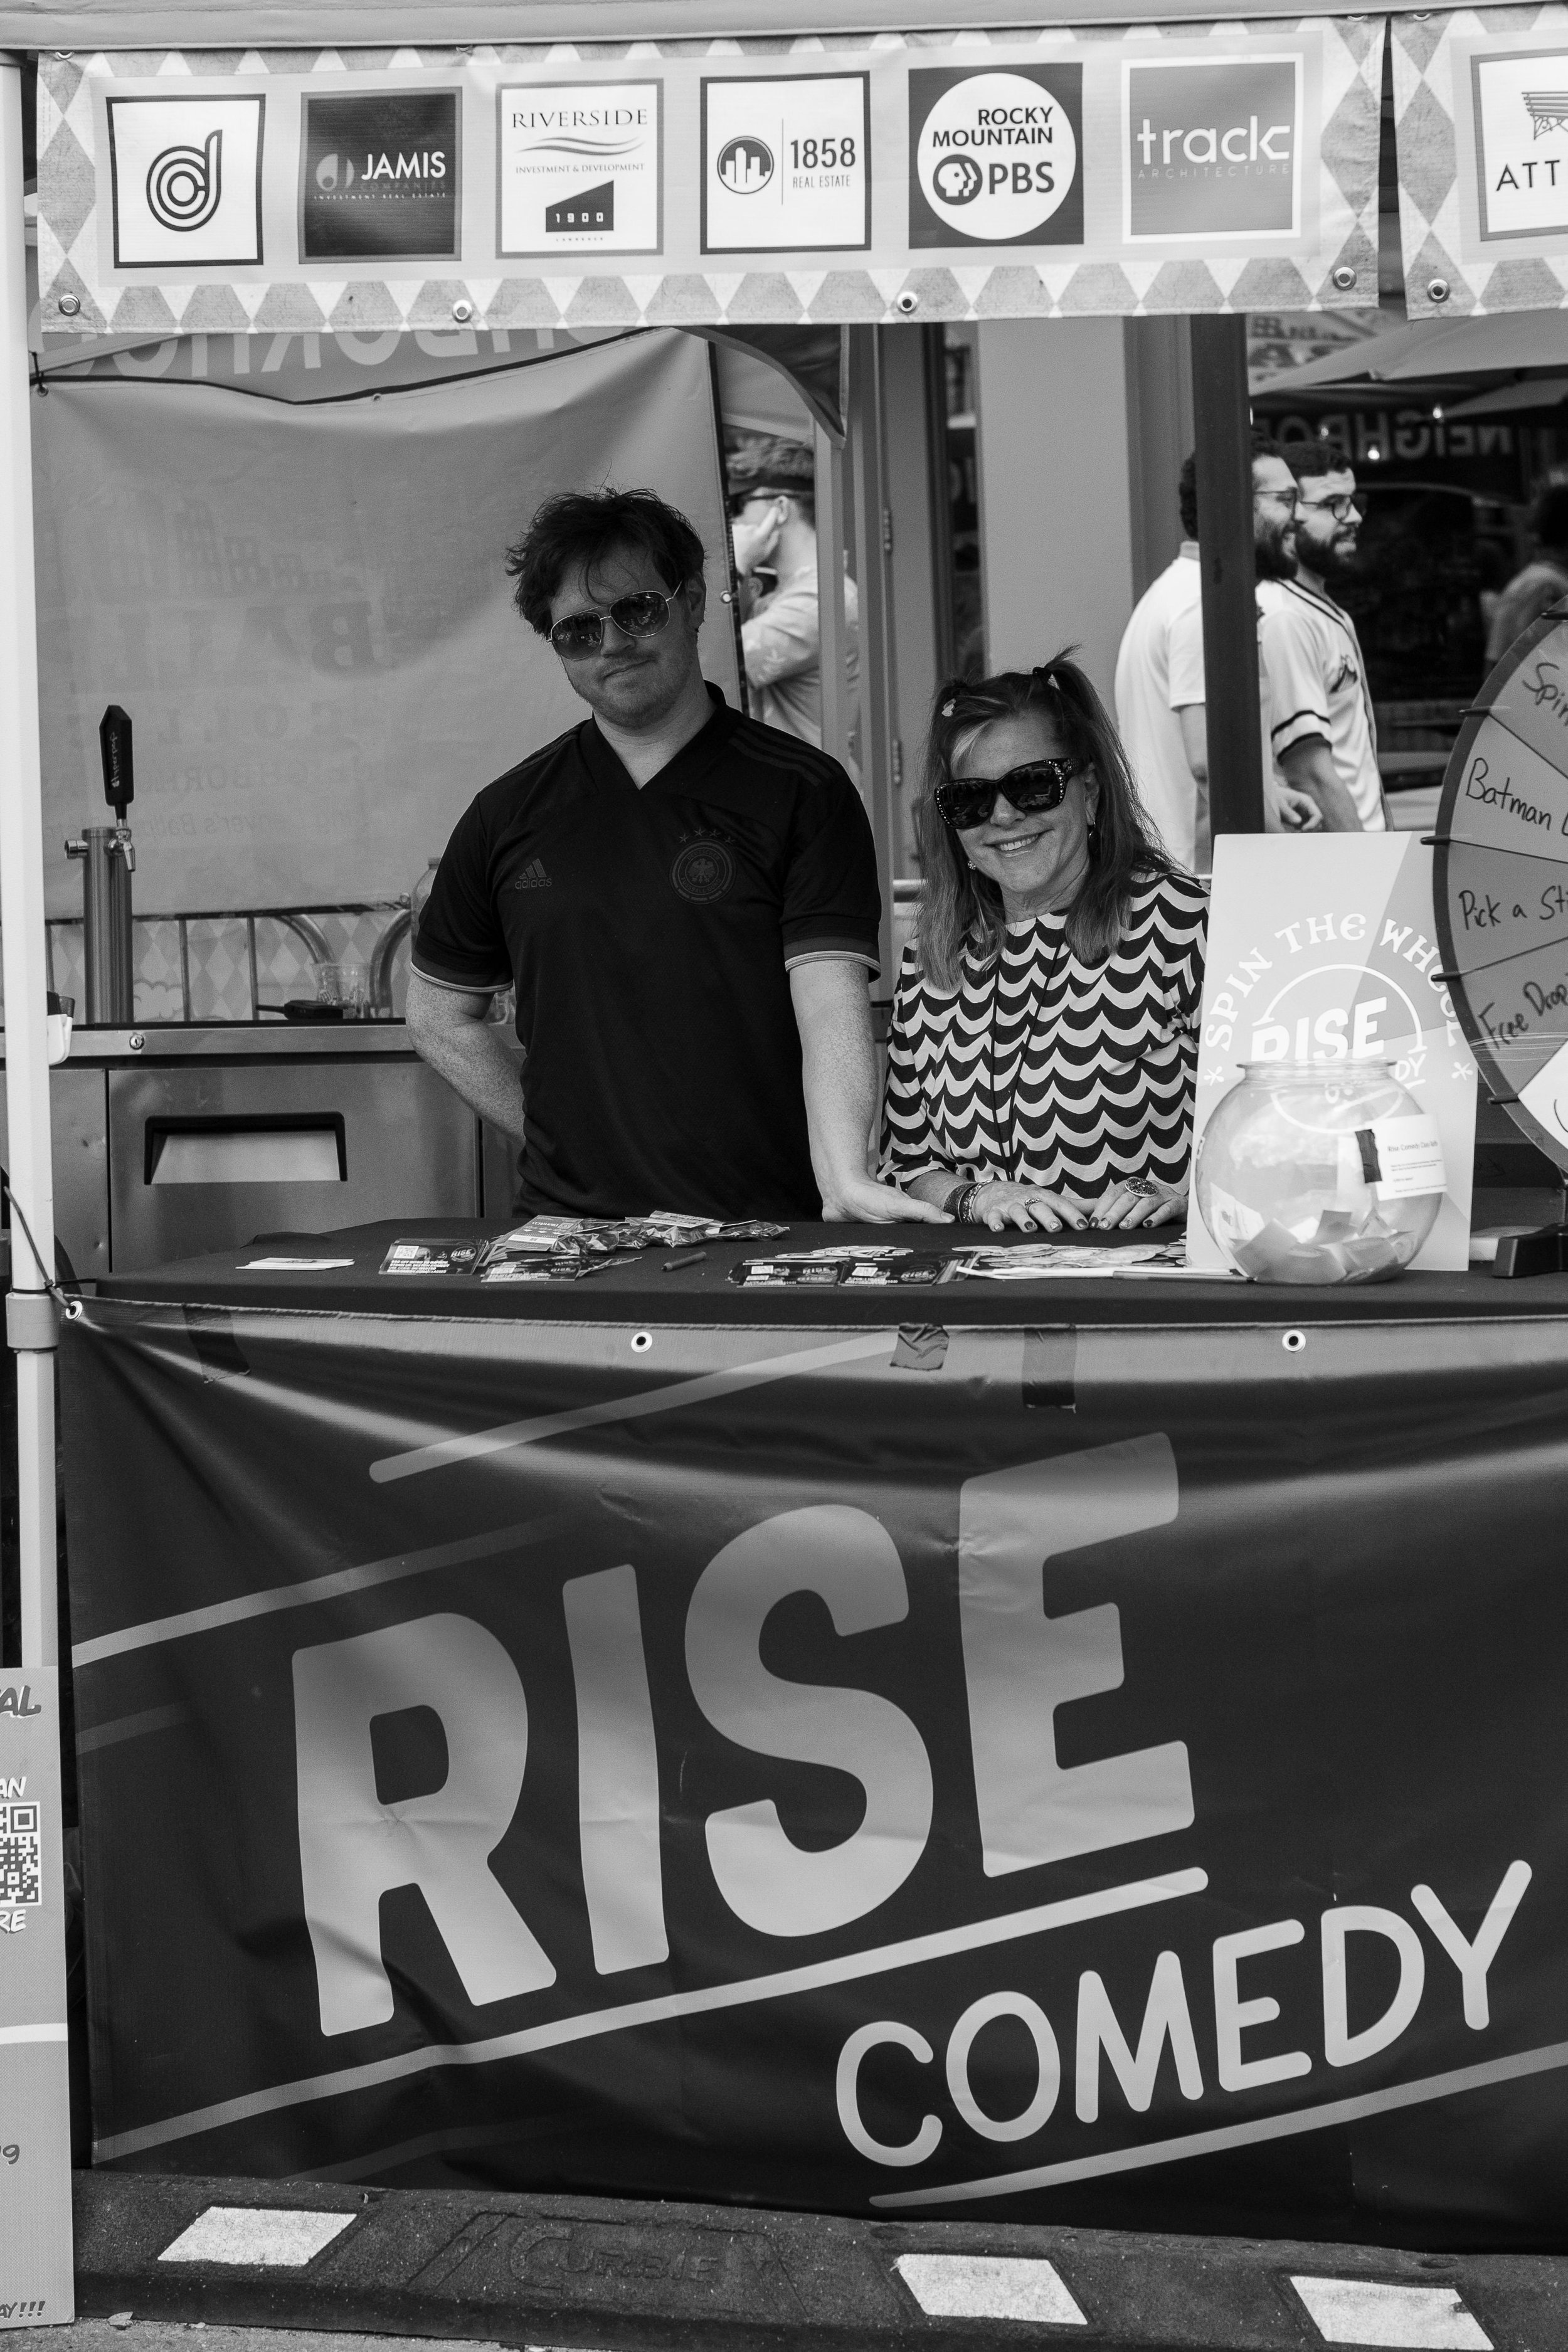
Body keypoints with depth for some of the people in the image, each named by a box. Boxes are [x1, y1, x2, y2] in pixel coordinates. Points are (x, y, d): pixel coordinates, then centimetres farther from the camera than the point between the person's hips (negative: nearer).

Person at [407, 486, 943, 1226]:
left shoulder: (802, 795, 0)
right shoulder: (510, 815, 10)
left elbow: (831, 1005, -10)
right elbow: (438, 1015, 20)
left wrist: (843, 1176, -26)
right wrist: (554, 1136, 7)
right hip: (570, 1223, 2)